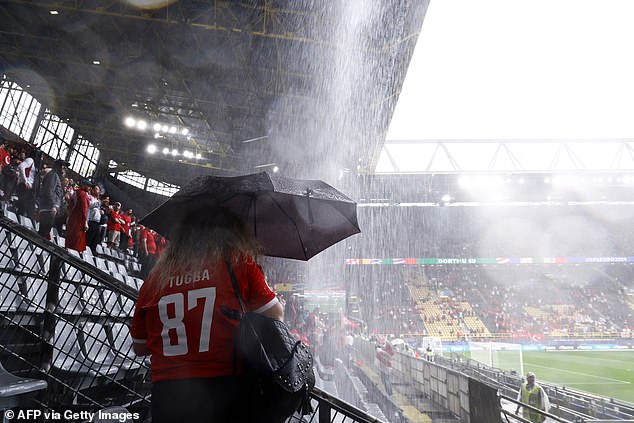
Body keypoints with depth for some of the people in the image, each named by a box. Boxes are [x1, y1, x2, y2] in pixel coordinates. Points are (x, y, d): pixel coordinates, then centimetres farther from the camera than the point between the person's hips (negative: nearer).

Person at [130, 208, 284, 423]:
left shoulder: (154, 278, 5)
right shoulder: (239, 263, -5)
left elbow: (140, 347, 15)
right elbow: (276, 314, 3)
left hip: (166, 396, 3)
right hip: (229, 387, -3)